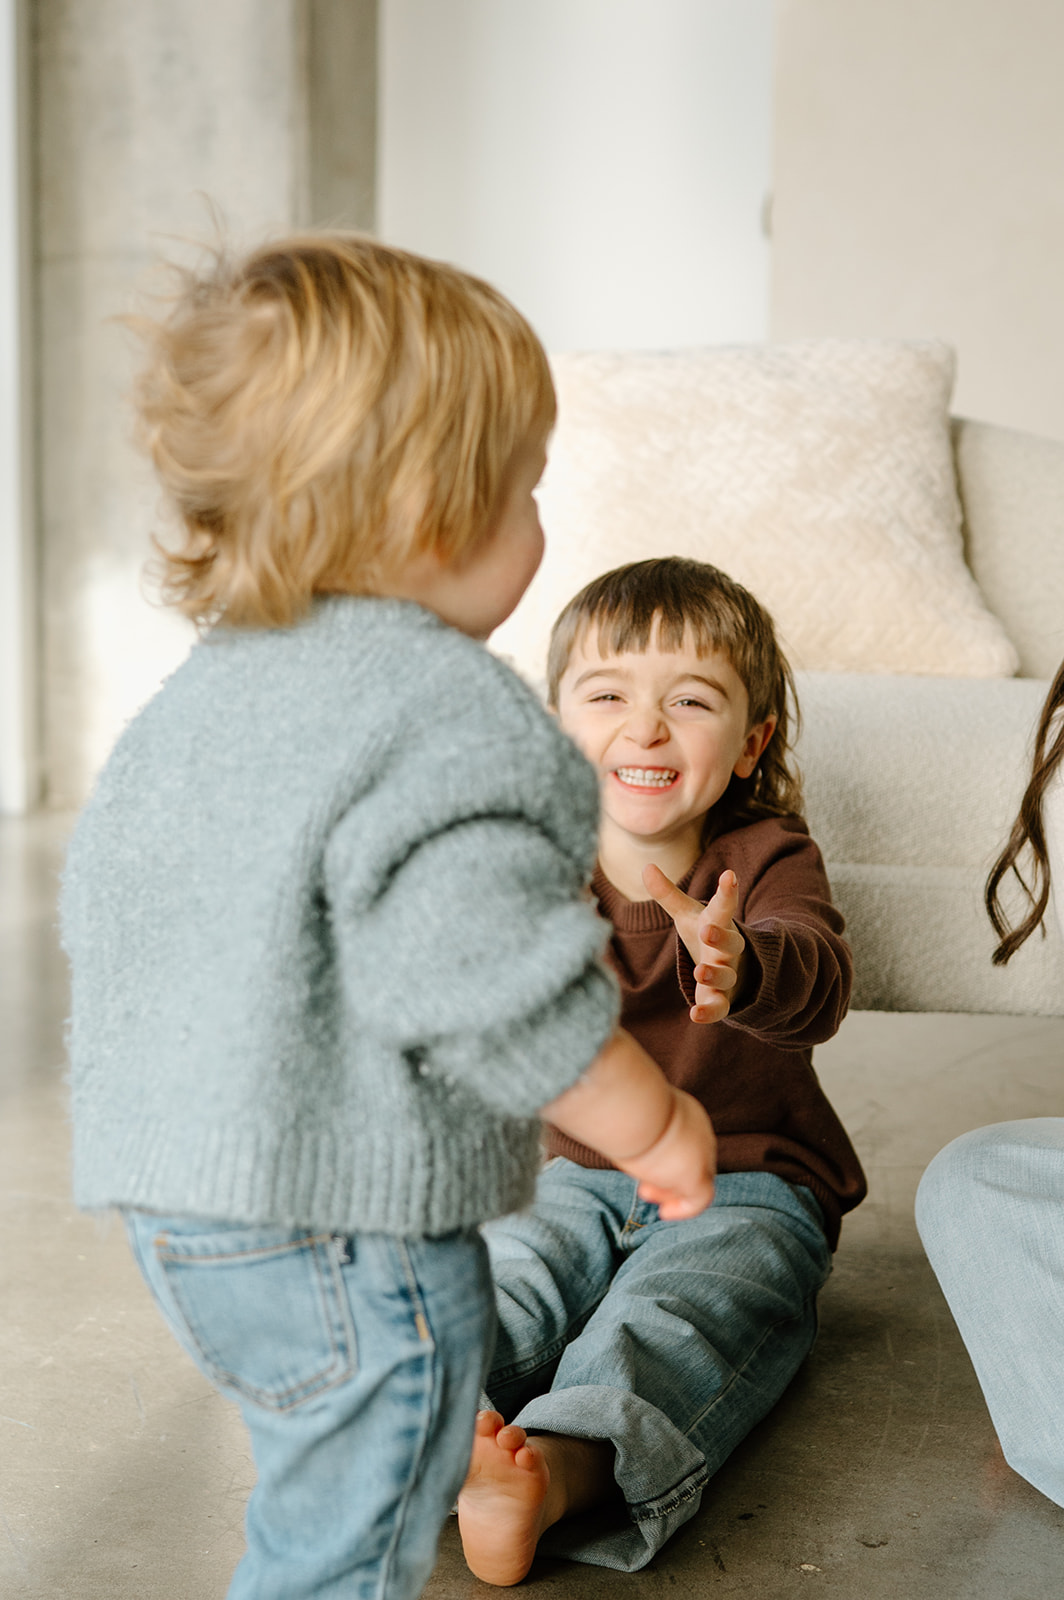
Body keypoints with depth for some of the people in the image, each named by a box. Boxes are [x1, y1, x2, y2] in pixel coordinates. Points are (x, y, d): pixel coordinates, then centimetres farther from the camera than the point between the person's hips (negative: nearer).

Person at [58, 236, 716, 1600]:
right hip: (348, 1231, -9)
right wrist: (654, 1124, -13)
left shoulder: (201, 687, 9)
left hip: (179, 1202, 9)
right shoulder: (445, 710, -21)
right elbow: (484, 981, -27)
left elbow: (101, 901, 18)